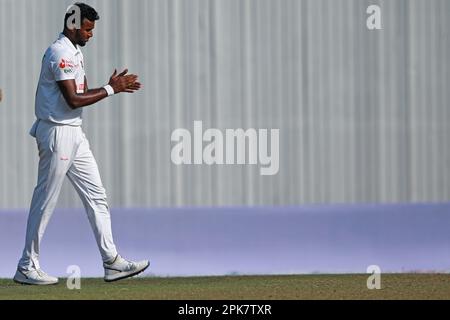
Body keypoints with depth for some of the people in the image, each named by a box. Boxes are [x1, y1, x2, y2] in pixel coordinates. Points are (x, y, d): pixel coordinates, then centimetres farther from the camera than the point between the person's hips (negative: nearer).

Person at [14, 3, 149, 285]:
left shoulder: (76, 53, 16)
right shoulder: (59, 53, -16)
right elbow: (73, 100, -21)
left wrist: (113, 86, 1)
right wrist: (111, 89, -15)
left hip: (75, 133, 10)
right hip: (58, 133, -10)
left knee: (96, 196, 7)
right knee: (46, 201, -3)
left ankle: (112, 262, 8)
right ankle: (27, 267, 4)